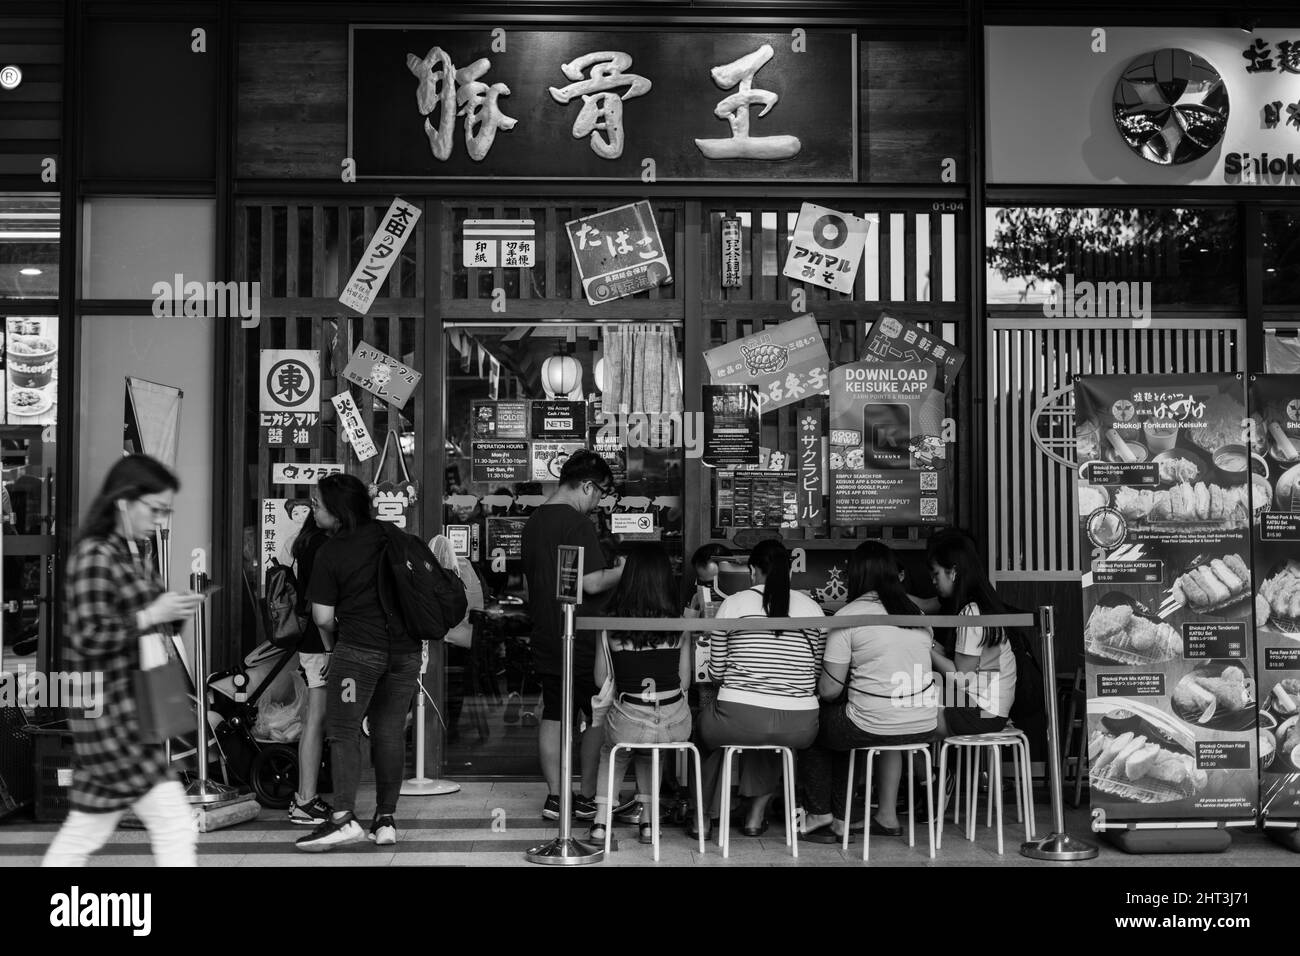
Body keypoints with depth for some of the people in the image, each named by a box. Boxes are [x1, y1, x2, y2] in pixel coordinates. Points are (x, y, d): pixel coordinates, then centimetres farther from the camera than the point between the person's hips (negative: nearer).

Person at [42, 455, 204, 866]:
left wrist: (174, 610, 8)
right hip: (113, 708, -9)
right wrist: (152, 615, -20)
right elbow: (88, 638, -21)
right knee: (175, 825, -8)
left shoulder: (132, 554, 13)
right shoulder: (94, 555, -14)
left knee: (87, 828, 17)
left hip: (136, 707, 9)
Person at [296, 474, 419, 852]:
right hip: (406, 649, 5)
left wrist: (331, 642, 14)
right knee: (391, 732, 9)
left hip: (358, 650, -5)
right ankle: (385, 820, 13)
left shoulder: (331, 551, -6)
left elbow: (323, 617, -5)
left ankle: (344, 818, -8)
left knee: (343, 731, 2)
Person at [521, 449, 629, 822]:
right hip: (578, 638, -8)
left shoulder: (534, 520, 10)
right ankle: (588, 797, 10)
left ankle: (555, 796, 14)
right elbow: (593, 583, -20)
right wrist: (622, 570, -5)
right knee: (600, 715, 5)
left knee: (552, 716, 11)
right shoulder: (578, 522, -16)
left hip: (544, 637, 8)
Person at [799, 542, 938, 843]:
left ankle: (819, 814, 25)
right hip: (924, 727, 6)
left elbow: (830, 689, -9)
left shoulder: (847, 616, -9)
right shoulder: (916, 613, 8)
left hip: (872, 728, -6)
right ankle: (886, 816, 34)